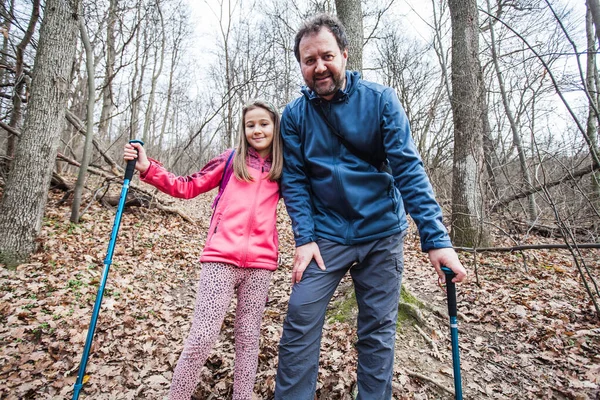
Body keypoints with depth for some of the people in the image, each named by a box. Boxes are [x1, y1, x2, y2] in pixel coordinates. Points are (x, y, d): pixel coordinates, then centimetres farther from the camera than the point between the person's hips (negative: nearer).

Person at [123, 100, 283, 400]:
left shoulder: (283, 170, 10)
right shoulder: (231, 158, 7)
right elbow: (188, 187, 8)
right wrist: (147, 168, 0)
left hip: (260, 264, 2)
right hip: (221, 258, -1)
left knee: (248, 337, 12)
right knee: (201, 338, 1)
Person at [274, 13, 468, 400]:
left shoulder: (381, 99, -5)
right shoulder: (294, 115, 0)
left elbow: (408, 167, -11)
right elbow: (295, 181, -1)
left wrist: (436, 237, -18)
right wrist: (305, 238, -11)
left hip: (382, 233, 0)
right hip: (326, 235, 1)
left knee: (379, 329, 9)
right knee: (300, 319, -4)